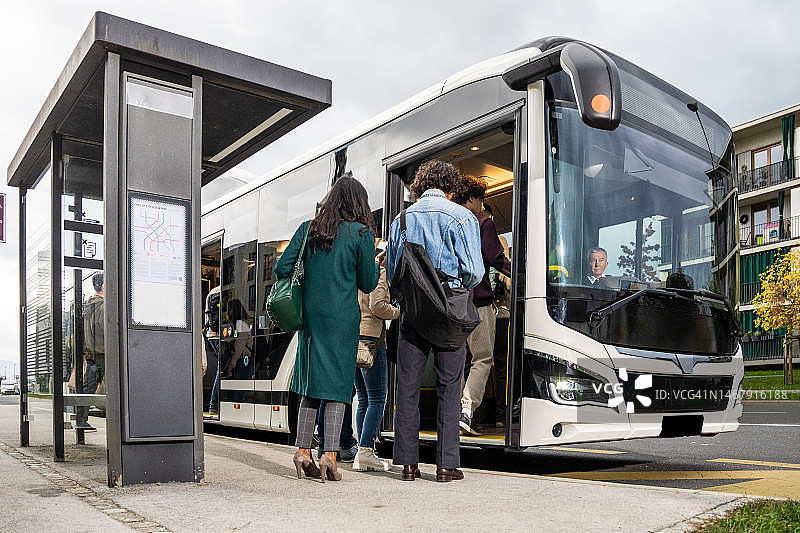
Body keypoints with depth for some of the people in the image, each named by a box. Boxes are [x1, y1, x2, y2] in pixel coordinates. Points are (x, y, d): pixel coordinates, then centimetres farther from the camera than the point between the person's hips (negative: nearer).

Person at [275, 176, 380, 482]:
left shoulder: (308, 228, 8)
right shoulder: (361, 233, -2)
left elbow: (282, 268, 4)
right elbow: (367, 284, 1)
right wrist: (377, 263, 19)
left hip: (310, 315, 4)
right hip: (343, 317, -4)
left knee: (310, 381, 12)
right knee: (337, 384, 1)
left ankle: (303, 450, 11)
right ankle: (330, 454, -4)